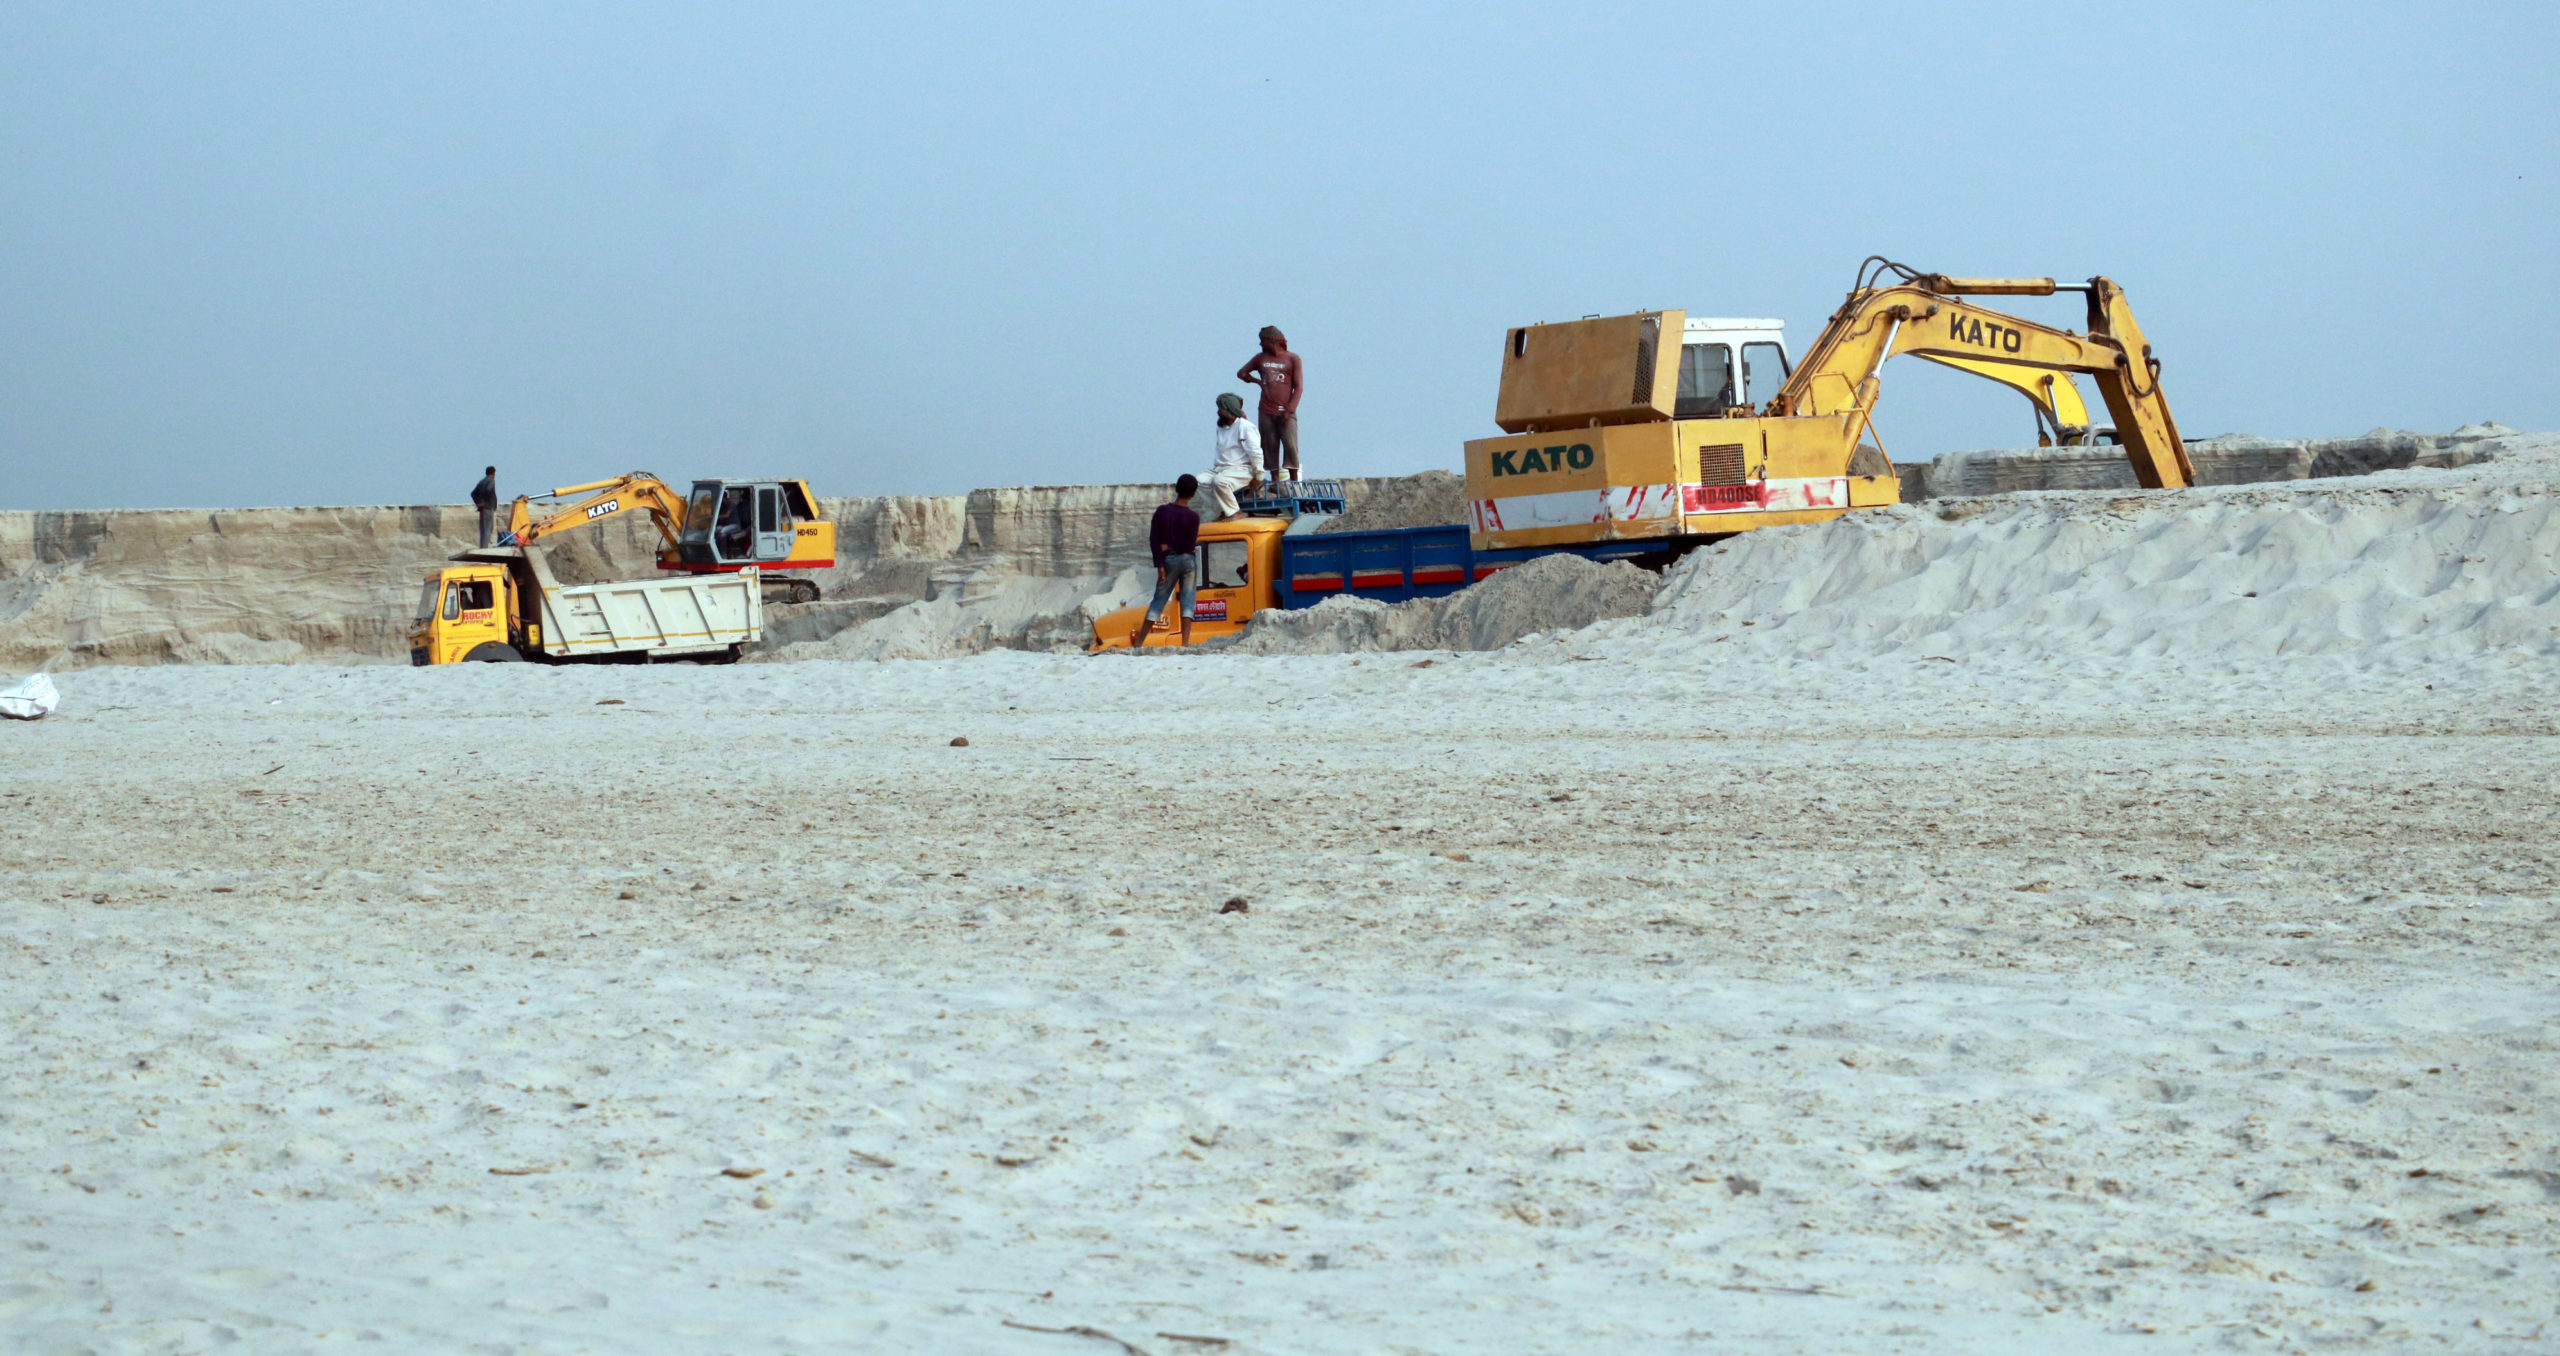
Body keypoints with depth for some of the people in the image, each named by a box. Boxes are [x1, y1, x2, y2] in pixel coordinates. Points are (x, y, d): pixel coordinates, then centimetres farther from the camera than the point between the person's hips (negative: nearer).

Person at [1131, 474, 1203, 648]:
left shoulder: (1162, 511, -4)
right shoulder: (1192, 517, -10)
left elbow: (1153, 540, -6)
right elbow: (1190, 546, -10)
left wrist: (1159, 565, -4)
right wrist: (1173, 547, 2)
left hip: (1169, 561, 2)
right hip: (1188, 560, -2)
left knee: (1158, 601, 8)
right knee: (1187, 601, 2)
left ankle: (1138, 643, 6)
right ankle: (1185, 642, -9)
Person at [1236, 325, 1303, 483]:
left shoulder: (1292, 359, 3)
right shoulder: (1261, 358, 14)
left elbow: (1299, 387, -2)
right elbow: (1241, 373, 25)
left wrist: (1289, 410, -11)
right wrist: (1258, 381, 7)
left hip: (1285, 412, -4)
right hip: (1266, 412, 4)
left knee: (1290, 446, -13)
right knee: (1270, 448, 0)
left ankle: (1294, 481, -11)